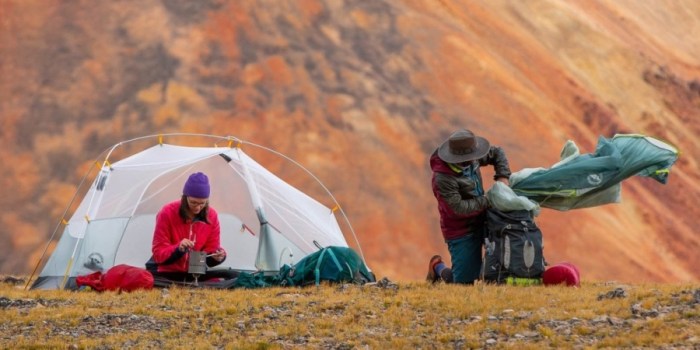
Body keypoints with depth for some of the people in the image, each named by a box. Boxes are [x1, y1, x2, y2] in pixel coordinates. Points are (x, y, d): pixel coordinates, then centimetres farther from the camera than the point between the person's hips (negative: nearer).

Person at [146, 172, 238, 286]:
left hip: (196, 275, 4)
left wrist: (217, 256, -21)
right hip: (167, 275, -4)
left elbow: (211, 249, 3)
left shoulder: (211, 216, -3)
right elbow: (158, 254, -11)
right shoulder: (167, 213, -13)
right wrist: (178, 249, -30)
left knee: (233, 276, -19)